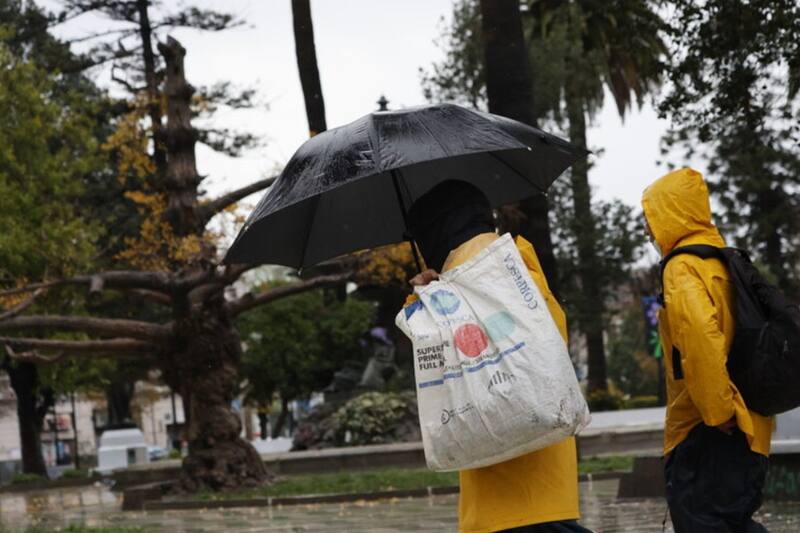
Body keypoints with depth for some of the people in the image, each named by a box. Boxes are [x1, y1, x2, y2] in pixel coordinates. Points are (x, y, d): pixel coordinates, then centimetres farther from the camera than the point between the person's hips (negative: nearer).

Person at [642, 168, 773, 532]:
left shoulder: (682, 269, -13)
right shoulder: (726, 262, 14)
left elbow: (699, 333, -30)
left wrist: (718, 413, -23)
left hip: (706, 436, -9)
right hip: (747, 431, 9)